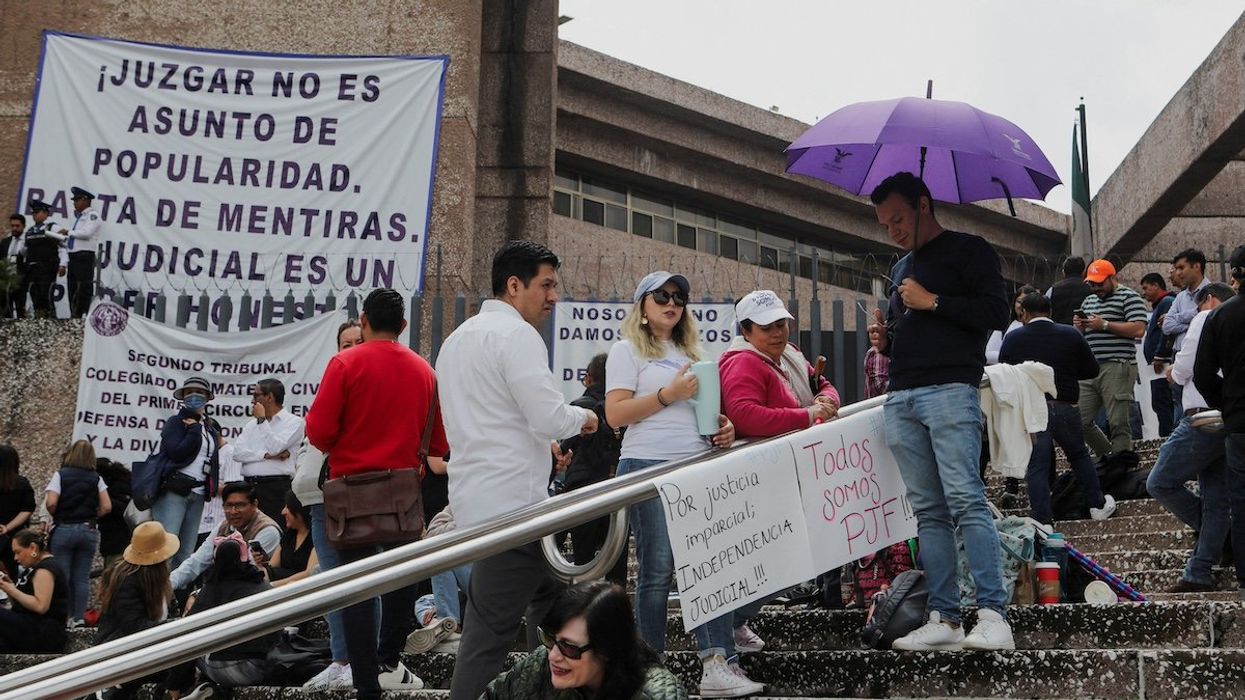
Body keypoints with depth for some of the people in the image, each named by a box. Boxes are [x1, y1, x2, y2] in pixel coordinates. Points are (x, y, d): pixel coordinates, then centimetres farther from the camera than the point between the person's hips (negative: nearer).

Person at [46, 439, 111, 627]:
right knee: (82, 577, 6)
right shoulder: (96, 478, 3)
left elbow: (51, 503, -15)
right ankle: (79, 618, 3)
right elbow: (106, 507, -3)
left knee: (62, 576, 4)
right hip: (89, 530, 2)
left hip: (63, 529, -2)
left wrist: (57, 516, 5)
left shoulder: (60, 475, -4)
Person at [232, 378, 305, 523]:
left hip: (276, 488, -5)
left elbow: (275, 448, -12)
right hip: (249, 486, 5)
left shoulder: (294, 422, 3)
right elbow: (238, 453, 7)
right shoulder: (252, 424, 20)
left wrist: (262, 420, -4)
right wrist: (267, 455, -7)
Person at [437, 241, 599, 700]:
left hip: (477, 496, 10)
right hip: (512, 502, -10)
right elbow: (551, 417, -19)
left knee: (550, 594, 19)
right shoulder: (517, 335, -12)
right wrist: (582, 417, 2)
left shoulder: (459, 338, 20)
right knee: (491, 630, -8)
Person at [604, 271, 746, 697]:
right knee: (657, 569, -4)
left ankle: (717, 663, -12)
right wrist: (669, 395, -14)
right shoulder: (628, 351, 4)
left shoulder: (690, 353, 23)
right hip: (649, 469, -6)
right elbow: (615, 414, -6)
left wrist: (722, 426, 9)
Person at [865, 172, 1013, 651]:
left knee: (965, 499, -16)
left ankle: (993, 615, -19)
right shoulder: (901, 270, 27)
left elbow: (996, 314, -7)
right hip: (901, 399, 7)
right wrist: (885, 338, 12)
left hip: (949, 391, -7)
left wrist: (932, 302, -8)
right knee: (928, 511, 2)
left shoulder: (968, 251, 4)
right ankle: (943, 618, 0)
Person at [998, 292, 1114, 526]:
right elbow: (1092, 370, 9)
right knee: (1079, 455, 20)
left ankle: (1043, 520, -3)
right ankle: (1098, 505, 25)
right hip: (1064, 407, 1)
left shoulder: (1013, 338, 0)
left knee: (1036, 465, 1)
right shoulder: (1071, 335, 4)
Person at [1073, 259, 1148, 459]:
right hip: (1089, 369, 8)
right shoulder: (1089, 301, 23)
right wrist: (1079, 327, 6)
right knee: (1081, 421, 5)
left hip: (1117, 368, -8)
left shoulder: (1129, 297, 0)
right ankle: (1107, 455, 19)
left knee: (1118, 423, -7)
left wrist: (1105, 325, -13)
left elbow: (1138, 329, -13)